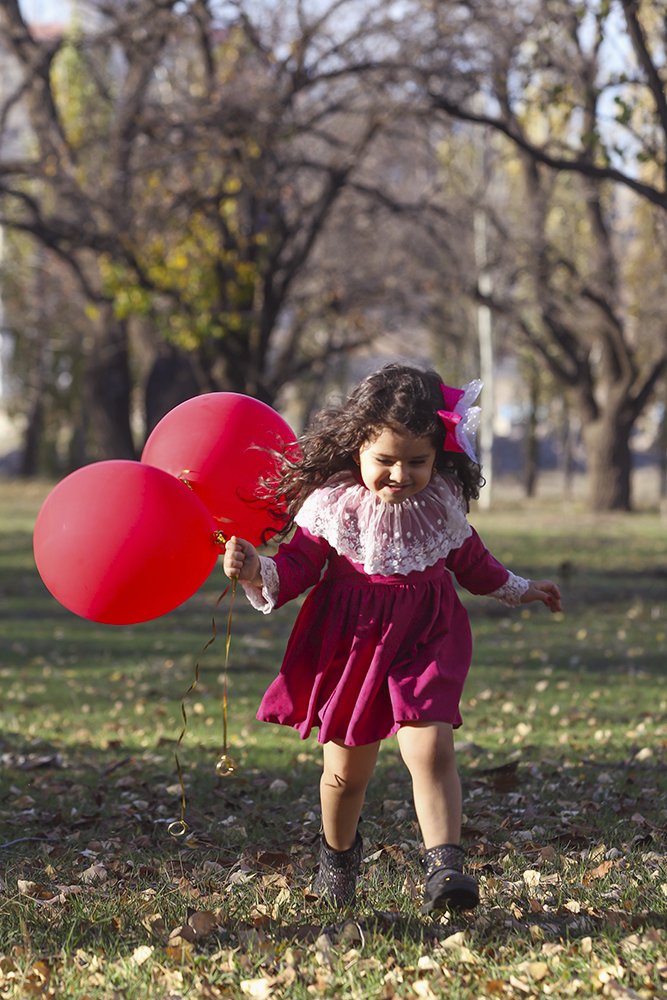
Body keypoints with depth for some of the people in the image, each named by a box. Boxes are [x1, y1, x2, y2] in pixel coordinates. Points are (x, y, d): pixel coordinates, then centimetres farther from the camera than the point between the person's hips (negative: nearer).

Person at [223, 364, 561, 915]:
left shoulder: (441, 505, -3)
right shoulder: (333, 505, -13)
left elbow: (469, 558, 17)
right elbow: (298, 565, -9)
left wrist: (517, 588, 29)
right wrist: (258, 572, -30)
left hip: (425, 642, 1)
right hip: (351, 643, -1)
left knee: (430, 747, -19)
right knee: (347, 770, 10)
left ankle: (444, 866, -18)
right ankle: (339, 851, 40)